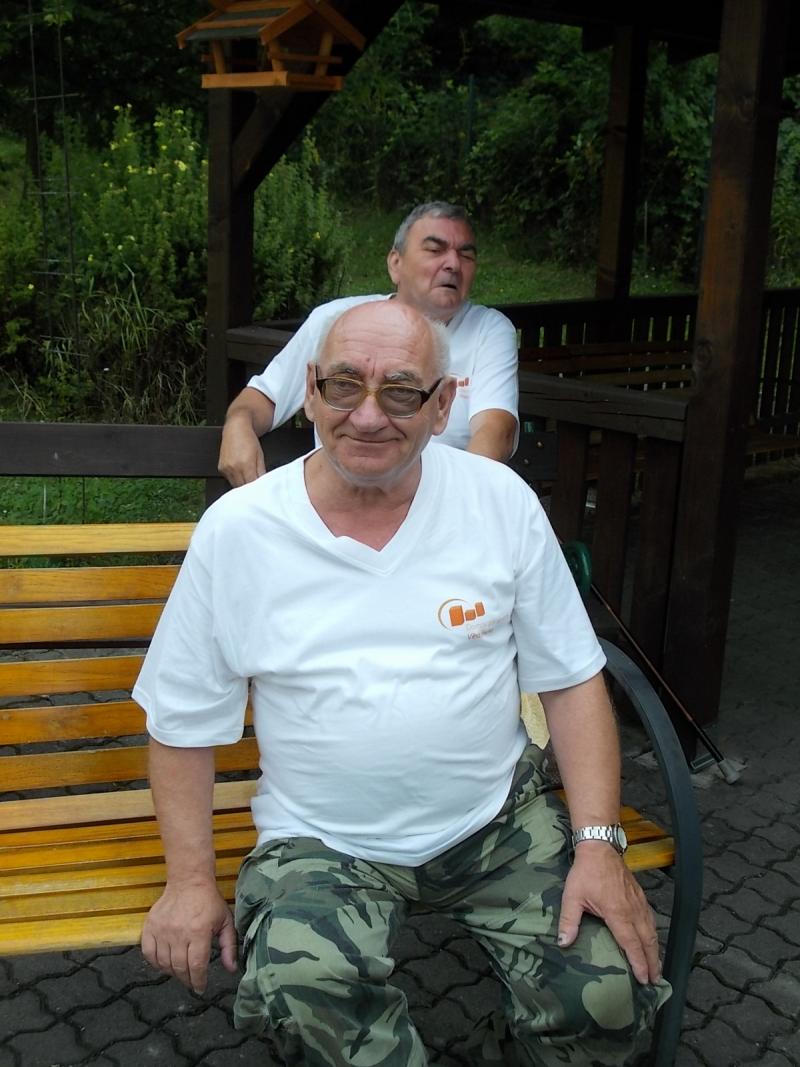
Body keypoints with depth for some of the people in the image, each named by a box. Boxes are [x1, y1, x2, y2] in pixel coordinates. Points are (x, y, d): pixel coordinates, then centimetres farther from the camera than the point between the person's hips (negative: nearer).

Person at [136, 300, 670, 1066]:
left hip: (498, 821, 2)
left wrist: (598, 843, -8)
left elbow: (570, 679, 0)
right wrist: (190, 882, -3)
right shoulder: (236, 530, -7)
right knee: (304, 997, -30)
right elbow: (183, 721, 2)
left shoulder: (502, 500, -4)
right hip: (321, 844, -1)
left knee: (613, 996, -18)